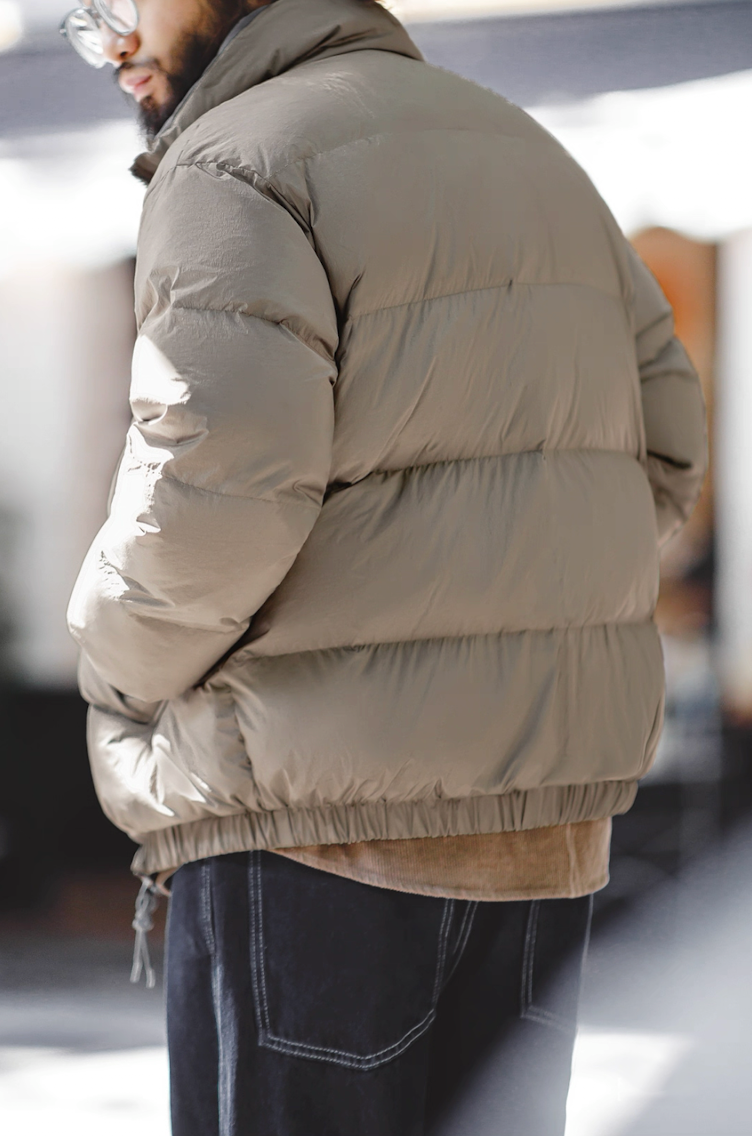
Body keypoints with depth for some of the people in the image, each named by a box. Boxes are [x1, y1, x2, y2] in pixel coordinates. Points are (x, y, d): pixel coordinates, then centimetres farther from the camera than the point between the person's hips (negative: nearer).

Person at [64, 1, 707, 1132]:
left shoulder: (232, 165, -9)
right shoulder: (526, 148, 17)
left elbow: (211, 494, -22)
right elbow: (663, 446, 16)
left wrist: (120, 673, -4)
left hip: (320, 816, -8)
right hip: (543, 814, 8)